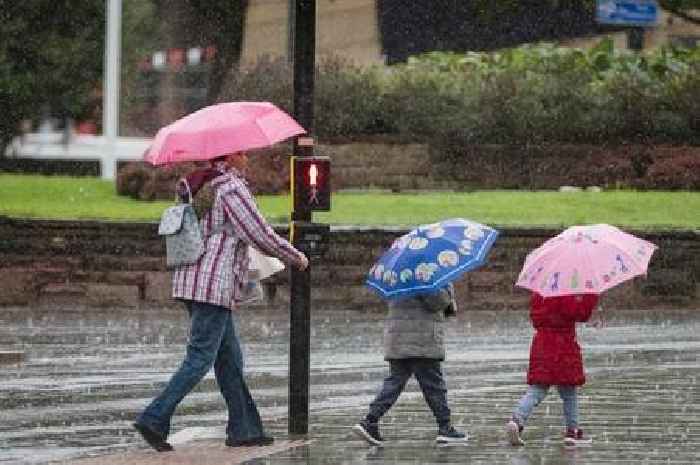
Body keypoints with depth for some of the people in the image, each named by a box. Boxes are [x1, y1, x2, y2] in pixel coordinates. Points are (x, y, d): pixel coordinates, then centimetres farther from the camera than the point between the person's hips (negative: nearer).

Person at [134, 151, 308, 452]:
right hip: (214, 284, -9)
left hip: (189, 279, 9)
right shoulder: (232, 187, -11)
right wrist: (296, 258, 3)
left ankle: (244, 429, 14)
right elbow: (260, 235, -12)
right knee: (200, 359, -8)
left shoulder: (200, 187, 17)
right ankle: (154, 419, -14)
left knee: (230, 357, 12)